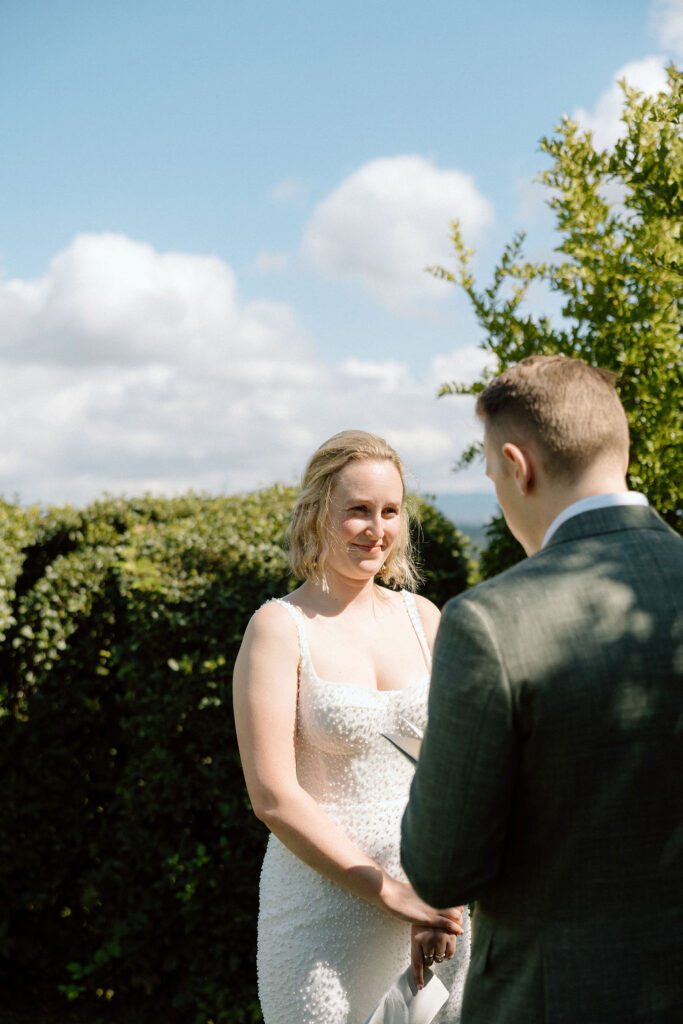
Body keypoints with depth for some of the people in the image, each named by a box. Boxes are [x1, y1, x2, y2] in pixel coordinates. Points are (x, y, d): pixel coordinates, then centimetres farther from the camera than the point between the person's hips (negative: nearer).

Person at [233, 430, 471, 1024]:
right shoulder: (280, 628, -9)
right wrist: (391, 891, -16)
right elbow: (273, 797, -14)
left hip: (428, 892, 4)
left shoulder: (423, 617, 4)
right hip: (323, 898, -4)